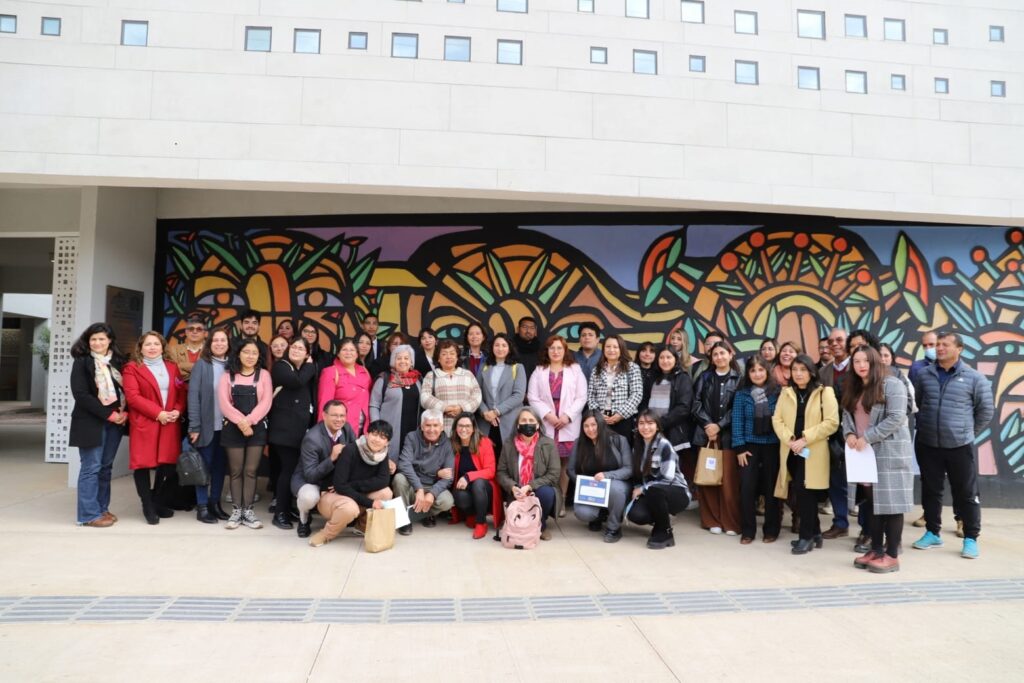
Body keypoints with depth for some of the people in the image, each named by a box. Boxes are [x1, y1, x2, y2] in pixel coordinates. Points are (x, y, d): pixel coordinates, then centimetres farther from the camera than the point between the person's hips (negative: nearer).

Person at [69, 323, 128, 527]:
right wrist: (109, 415, -15)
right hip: (91, 422, -5)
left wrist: (124, 413, -6)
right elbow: (81, 395, -12)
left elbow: (125, 389, 12)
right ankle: (90, 514, 4)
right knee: (91, 468, -2)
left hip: (115, 421, 5)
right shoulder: (82, 362, -4)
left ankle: (102, 508, 19)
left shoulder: (118, 362, 9)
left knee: (106, 466, 10)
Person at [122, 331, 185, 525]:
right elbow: (132, 396, -10)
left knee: (168, 463, 4)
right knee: (143, 463, -1)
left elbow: (181, 393, 12)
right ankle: (148, 506, 10)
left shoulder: (172, 368, 16)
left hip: (170, 424, 4)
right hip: (144, 424, -4)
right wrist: (158, 413, -16)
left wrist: (177, 411, -9)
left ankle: (159, 502, 22)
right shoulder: (132, 368, 1)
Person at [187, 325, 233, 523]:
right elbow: (193, 395, -8)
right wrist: (194, 426, -13)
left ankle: (215, 503, 22)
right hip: (207, 425, -3)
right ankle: (202, 507, 12)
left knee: (220, 466, 10)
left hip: (226, 426, 3)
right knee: (204, 466, 4)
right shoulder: (201, 364, -4)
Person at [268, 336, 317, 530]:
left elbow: (311, 396, 15)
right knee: (289, 468, -11)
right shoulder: (280, 367, 2)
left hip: (302, 427, 6)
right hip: (284, 427, -6)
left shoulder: (306, 370, 20)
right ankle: (279, 513, -3)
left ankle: (288, 507, 13)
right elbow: (297, 382, -18)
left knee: (297, 468, 1)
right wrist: (310, 367, -5)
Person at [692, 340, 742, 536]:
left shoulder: (738, 379, 3)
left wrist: (719, 426, -10)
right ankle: (712, 520, 13)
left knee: (728, 480, -3)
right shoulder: (704, 378, 11)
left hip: (728, 435, -2)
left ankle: (731, 522, 6)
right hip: (705, 433, 3)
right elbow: (697, 404, 5)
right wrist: (708, 425, -8)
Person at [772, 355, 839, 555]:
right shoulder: (785, 393, 12)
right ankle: (814, 533, 23)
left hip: (813, 452, -4)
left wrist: (805, 439, -16)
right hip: (791, 452, 4)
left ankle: (807, 536, 5)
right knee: (802, 494, 8)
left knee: (806, 493, -7)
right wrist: (789, 439, -12)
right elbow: (777, 420, 5)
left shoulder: (824, 392, -1)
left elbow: (831, 422, -10)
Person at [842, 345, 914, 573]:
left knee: (890, 501, -3)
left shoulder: (892, 384, -9)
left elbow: (896, 418, -18)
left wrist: (866, 437, -18)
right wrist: (849, 434, -8)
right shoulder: (853, 389, 15)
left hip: (889, 452, -7)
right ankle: (876, 549, 20)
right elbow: (847, 414, 13)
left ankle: (892, 555, 3)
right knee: (871, 502, 12)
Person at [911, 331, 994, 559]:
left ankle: (971, 538, 18)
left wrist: (969, 432, 7)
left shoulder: (974, 378, -5)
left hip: (960, 447, -2)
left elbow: (986, 410, 3)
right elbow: (914, 403, 14)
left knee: (966, 494, 6)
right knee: (930, 491, 12)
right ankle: (932, 533, 26)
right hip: (927, 445, 3)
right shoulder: (924, 375, 1)